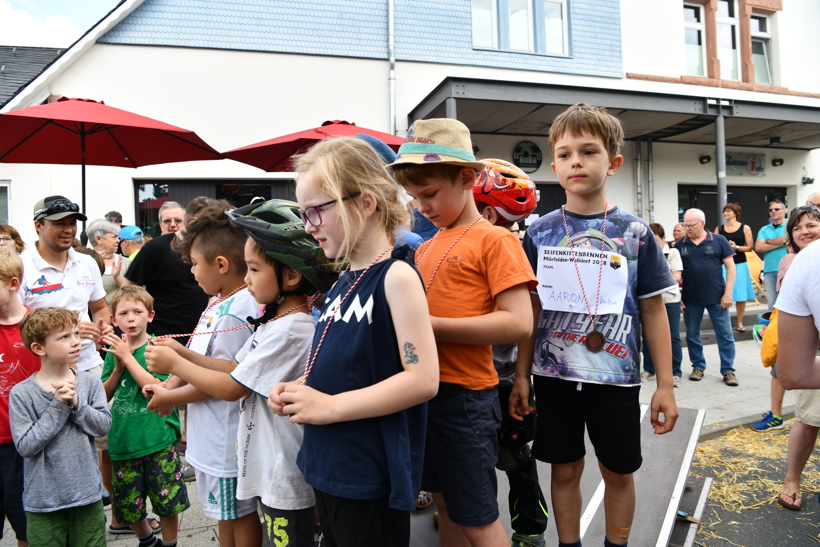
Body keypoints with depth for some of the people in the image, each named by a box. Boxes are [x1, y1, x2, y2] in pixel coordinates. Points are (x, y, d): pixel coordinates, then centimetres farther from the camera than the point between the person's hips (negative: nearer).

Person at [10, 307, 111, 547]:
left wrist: (76, 403, -21)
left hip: (87, 492, 2)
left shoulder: (90, 382, -3)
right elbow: (25, 446, -15)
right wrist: (58, 406, -21)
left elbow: (103, 425, -8)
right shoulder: (21, 393, -10)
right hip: (43, 499, -2)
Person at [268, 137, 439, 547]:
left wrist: (330, 406, -21)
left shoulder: (396, 276, -17)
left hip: (371, 480, -8)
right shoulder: (343, 282, 7)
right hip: (327, 468, 8)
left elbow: (422, 379, -23)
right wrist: (298, 391, 0)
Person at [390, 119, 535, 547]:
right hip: (425, 389, 7)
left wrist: (430, 326, -21)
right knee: (445, 505, 21)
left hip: (465, 395, -7)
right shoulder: (425, 248, 11)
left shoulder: (494, 240, -10)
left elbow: (518, 323, -20)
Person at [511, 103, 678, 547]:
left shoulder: (635, 233, -3)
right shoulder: (540, 233, -1)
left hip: (615, 375, 0)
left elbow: (653, 311, 1)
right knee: (565, 469, 12)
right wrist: (521, 376, 1)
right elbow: (530, 310, 3)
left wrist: (665, 385, 0)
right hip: (554, 373, 1)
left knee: (618, 472, 14)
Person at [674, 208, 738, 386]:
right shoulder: (680, 245, 3)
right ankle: (698, 367, 26)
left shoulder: (718, 241, -2)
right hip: (690, 299, 2)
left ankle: (728, 370, 15)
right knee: (692, 335, 10)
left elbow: (730, 267, -1)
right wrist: (677, 296, -1)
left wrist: (728, 293, -8)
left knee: (725, 335, 4)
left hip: (717, 298, -2)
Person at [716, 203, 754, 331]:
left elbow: (750, 247, 0)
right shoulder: (719, 228, 7)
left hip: (740, 265, -1)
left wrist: (736, 247, -15)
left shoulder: (745, 228, 2)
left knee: (741, 295, 2)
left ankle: (740, 323, 13)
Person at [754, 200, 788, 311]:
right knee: (772, 305, 6)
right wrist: (780, 243, -7)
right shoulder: (764, 229, 14)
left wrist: (768, 241, 1)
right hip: (769, 270, 4)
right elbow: (758, 248, 1)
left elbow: (788, 240, -15)